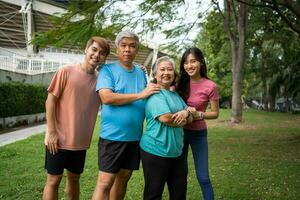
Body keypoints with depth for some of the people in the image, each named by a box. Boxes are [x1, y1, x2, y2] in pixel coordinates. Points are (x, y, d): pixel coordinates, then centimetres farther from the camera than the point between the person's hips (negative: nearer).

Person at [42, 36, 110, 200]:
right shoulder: (66, 71, -9)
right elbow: (51, 100, -8)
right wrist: (51, 132, -11)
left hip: (81, 141, 4)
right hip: (59, 139, -4)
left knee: (74, 178, 18)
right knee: (53, 180, 6)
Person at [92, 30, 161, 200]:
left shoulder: (141, 72, 11)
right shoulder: (108, 69, -5)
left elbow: (148, 99, 19)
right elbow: (106, 97, -20)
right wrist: (140, 95, -19)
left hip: (135, 136, 6)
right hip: (113, 136, -5)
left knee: (123, 178, 16)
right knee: (105, 182, -5)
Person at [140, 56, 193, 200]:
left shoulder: (176, 95, 15)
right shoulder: (155, 94, -11)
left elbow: (189, 119, 12)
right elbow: (165, 118, -23)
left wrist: (186, 113, -12)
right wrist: (181, 120, -3)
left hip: (176, 151, 8)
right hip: (156, 150, -8)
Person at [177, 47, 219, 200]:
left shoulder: (210, 86, -13)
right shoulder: (181, 82, -3)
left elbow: (215, 113, -5)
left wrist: (198, 114, -22)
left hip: (198, 133, -3)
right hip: (179, 131, 3)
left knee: (203, 177, 0)